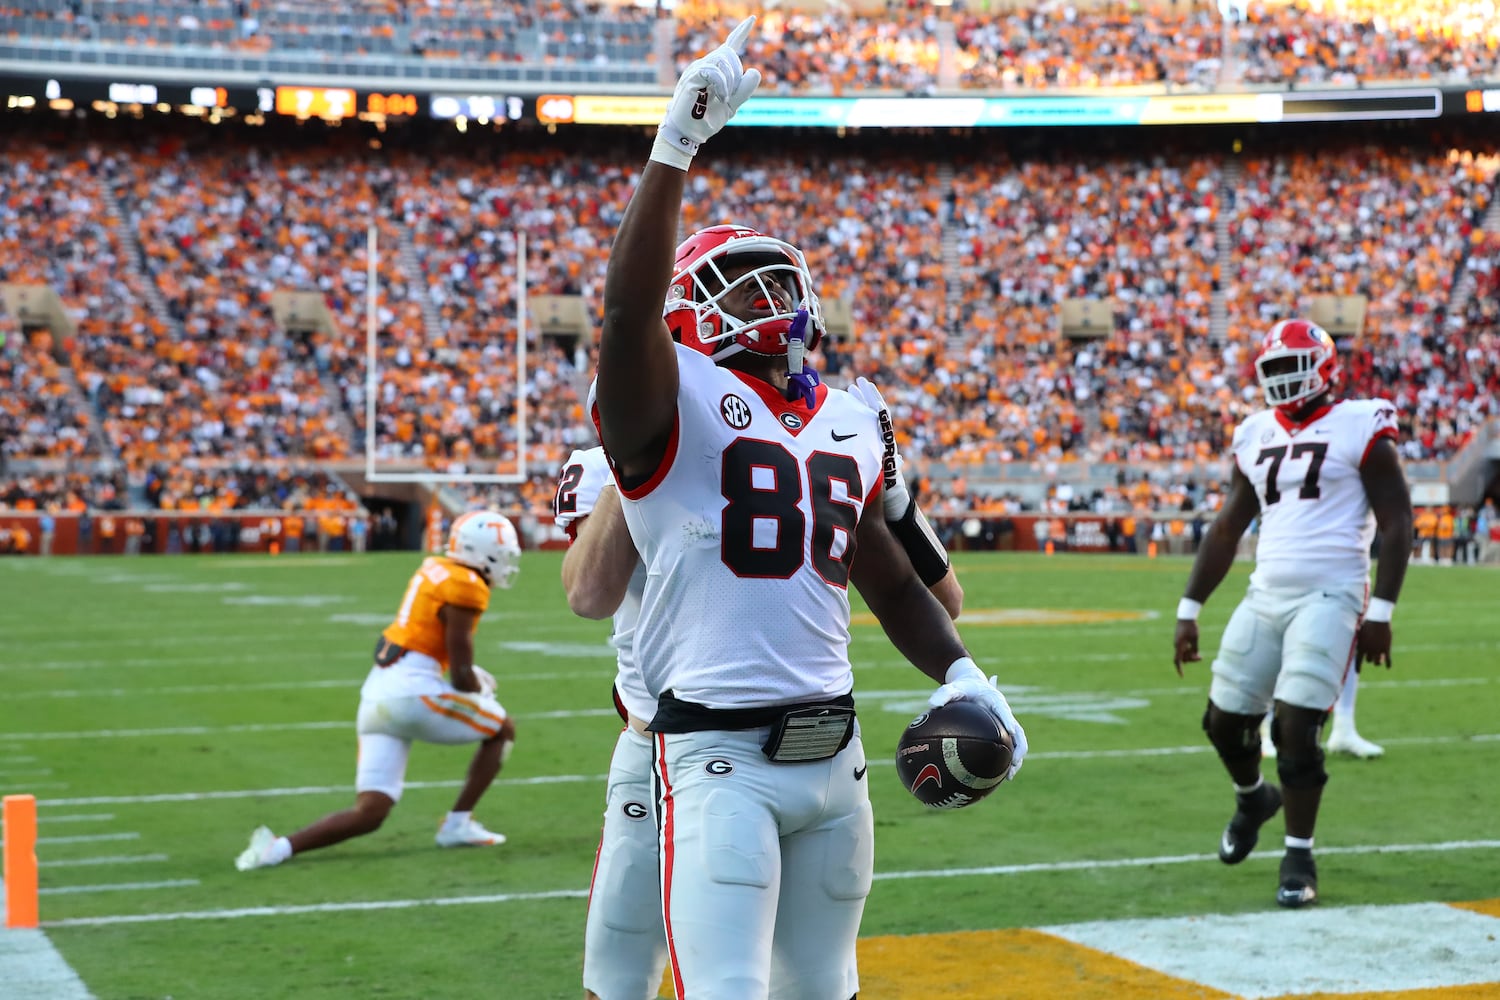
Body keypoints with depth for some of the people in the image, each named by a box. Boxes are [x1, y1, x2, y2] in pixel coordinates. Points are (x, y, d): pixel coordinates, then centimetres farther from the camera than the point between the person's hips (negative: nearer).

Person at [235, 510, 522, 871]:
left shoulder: (435, 568, 16)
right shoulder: (466, 588, -10)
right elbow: (461, 676, -8)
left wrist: (469, 677, 20)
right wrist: (480, 693, 13)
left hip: (377, 692, 8)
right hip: (413, 693, -8)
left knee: (368, 814, 5)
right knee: (502, 728, 16)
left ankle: (279, 847, -12)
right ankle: (458, 824, 14)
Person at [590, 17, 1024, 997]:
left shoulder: (851, 426, 14)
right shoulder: (678, 404, -6)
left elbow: (892, 583, 23)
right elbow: (629, 305, -27)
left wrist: (960, 674, 9)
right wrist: (677, 145, -29)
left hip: (835, 751, 7)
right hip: (718, 756, -7)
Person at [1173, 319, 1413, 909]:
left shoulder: (1360, 429, -5)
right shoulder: (1256, 437, 12)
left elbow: (1397, 522, -6)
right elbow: (1227, 529, 18)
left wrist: (1380, 612, -13)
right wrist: (1189, 610, 15)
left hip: (1329, 598, -6)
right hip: (1265, 596, 6)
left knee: (1296, 727, -14)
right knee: (1225, 721, 8)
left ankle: (1299, 859, 1)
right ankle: (1252, 798, 40)